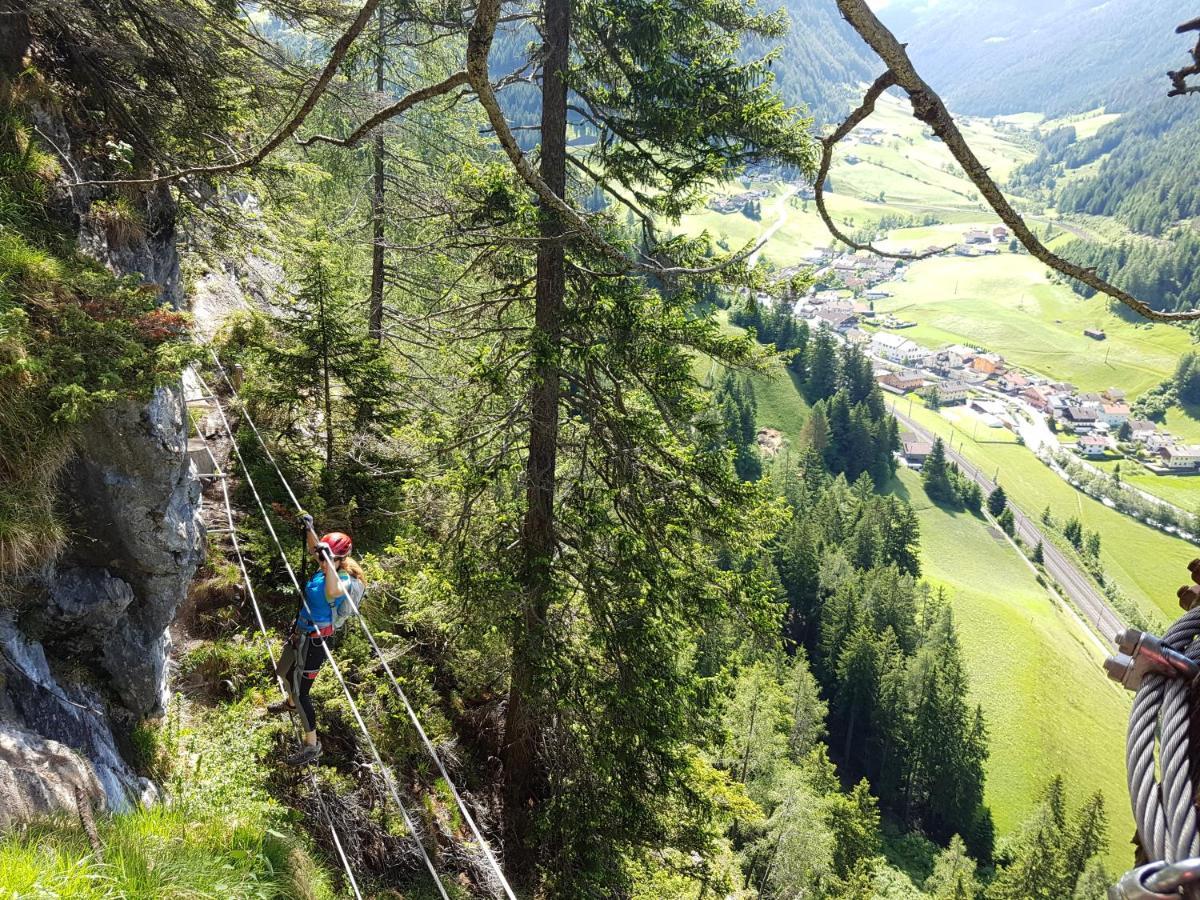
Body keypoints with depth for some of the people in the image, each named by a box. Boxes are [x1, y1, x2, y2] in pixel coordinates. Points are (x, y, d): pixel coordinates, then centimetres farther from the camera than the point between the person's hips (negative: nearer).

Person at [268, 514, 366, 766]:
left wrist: (328, 561, -55)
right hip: (300, 633, 9)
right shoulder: (328, 569, -5)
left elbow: (332, 591, -53)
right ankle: (290, 704, 64)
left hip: (314, 642, -9)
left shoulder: (345, 582, -28)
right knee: (283, 672, 33)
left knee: (300, 691, -2)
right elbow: (314, 548, 13)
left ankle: (312, 746, 12)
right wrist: (309, 529, -1)